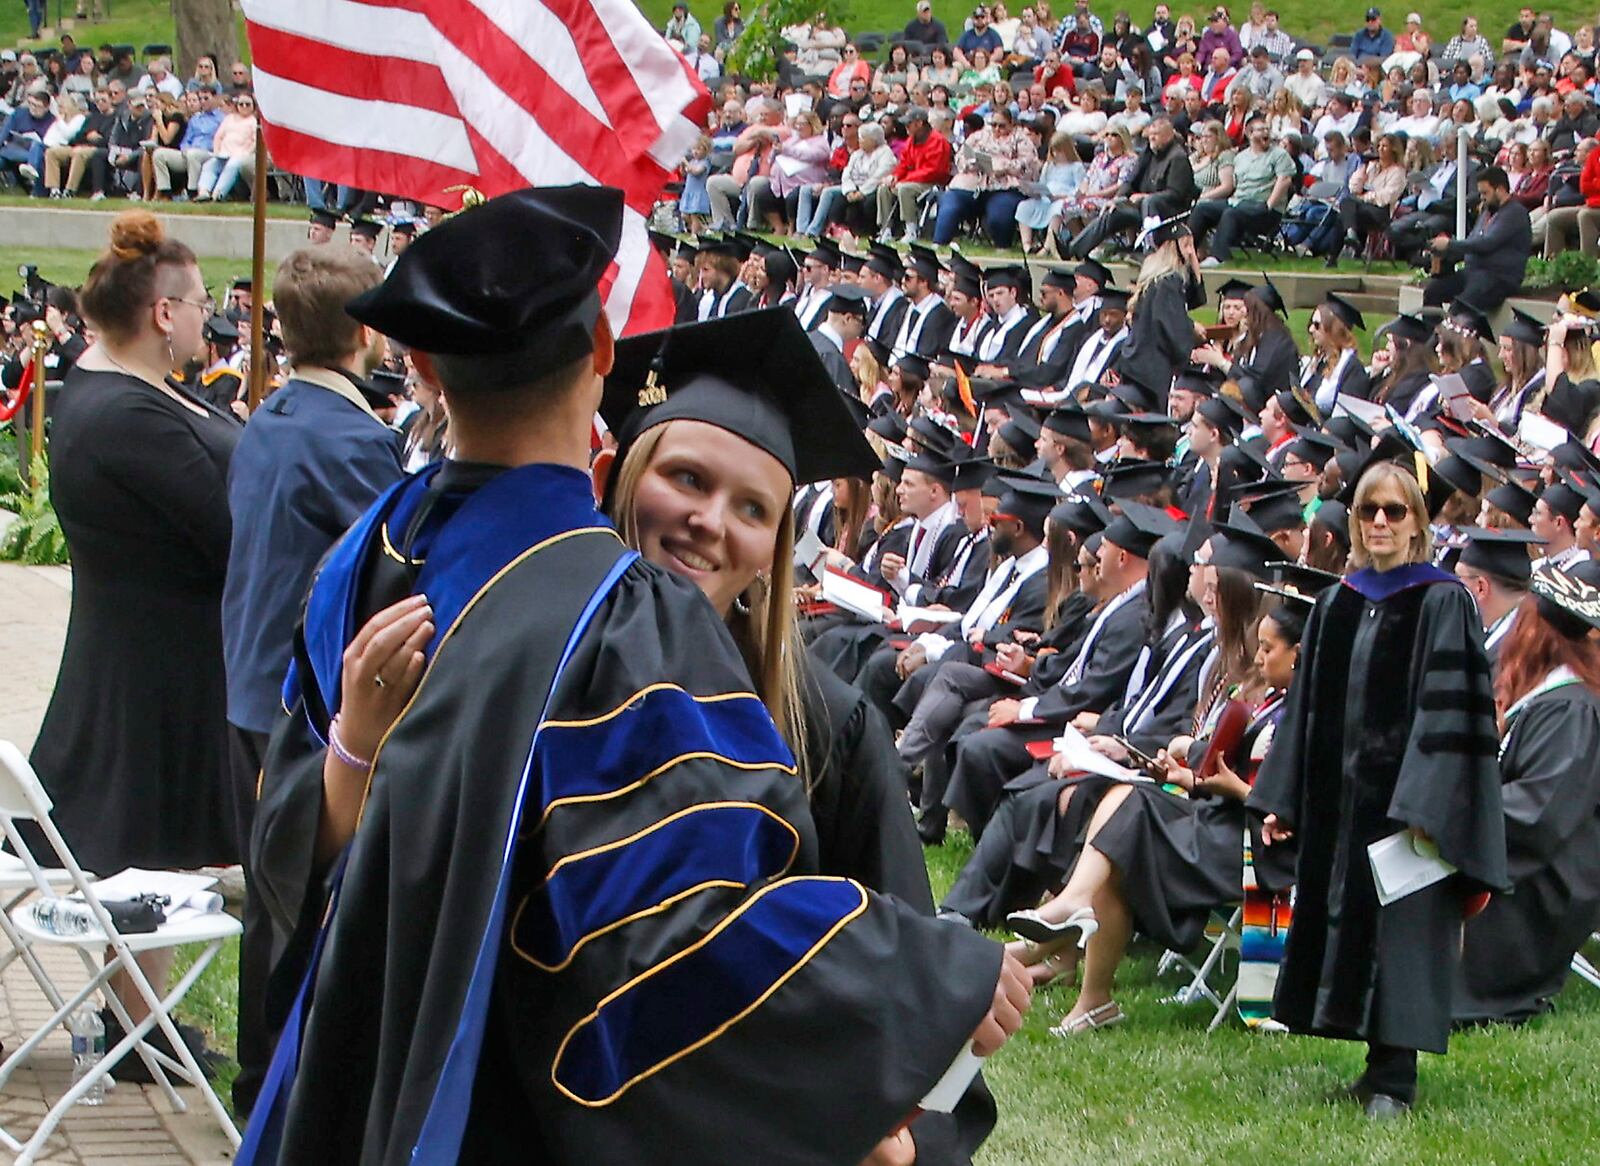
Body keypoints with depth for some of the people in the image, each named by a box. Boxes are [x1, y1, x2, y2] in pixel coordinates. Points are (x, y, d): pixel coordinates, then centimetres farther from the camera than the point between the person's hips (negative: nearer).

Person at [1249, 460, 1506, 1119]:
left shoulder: (1442, 603, -5)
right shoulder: (1335, 606, 12)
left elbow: (1449, 709, -11)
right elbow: (1306, 706, 15)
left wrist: (1423, 804, -19)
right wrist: (1280, 799, 10)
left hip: (1407, 795, -6)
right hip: (1339, 799, 6)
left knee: (1400, 927, -5)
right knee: (1343, 920, 6)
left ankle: (1392, 1079, 0)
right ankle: (1381, 1067, 14)